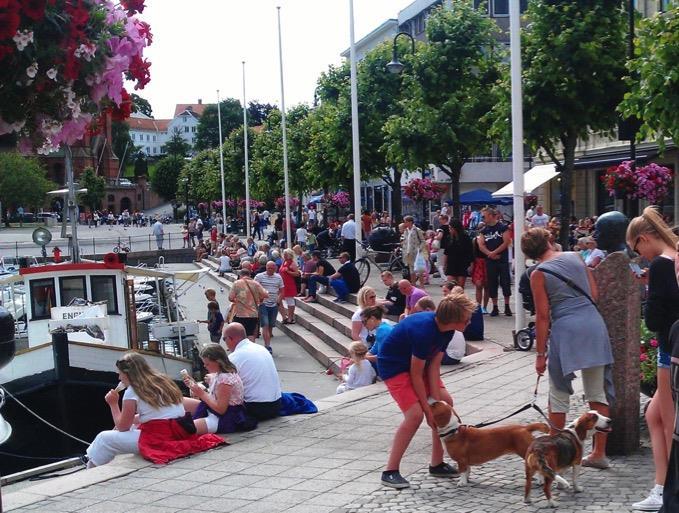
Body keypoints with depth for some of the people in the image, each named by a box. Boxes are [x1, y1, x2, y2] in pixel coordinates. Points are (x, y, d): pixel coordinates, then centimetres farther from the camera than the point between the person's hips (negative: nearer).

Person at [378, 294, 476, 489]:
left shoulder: (445, 328, -10)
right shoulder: (424, 332, -36)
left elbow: (434, 366, -7)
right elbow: (416, 375, -27)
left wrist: (436, 400, -13)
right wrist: (428, 408, -20)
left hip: (416, 363, 9)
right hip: (393, 365, -9)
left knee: (445, 403, 3)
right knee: (415, 414, -21)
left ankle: (436, 464, 14)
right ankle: (390, 472, -11)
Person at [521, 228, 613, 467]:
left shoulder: (539, 274, -1)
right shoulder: (575, 257, 10)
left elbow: (543, 316, -4)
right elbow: (594, 294, 11)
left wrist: (540, 353, 0)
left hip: (566, 330, -4)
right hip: (594, 324, 4)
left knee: (559, 396, 8)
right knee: (598, 394, 11)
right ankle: (599, 454, 17)